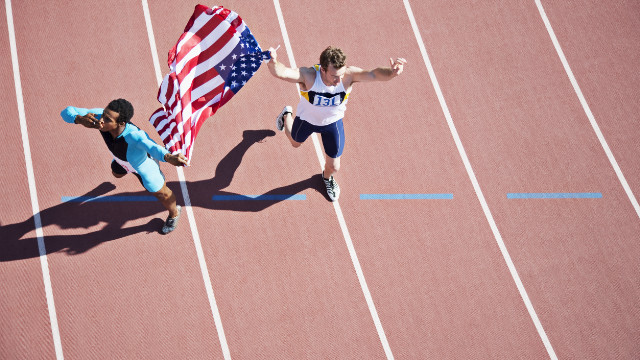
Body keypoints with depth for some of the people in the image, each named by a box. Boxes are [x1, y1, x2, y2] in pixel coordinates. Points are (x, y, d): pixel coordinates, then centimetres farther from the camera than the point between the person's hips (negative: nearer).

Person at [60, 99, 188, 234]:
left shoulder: (134, 135, -54)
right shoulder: (99, 116, -40)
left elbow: (153, 147, -73)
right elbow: (67, 112, -36)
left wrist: (169, 157, -96)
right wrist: (80, 119, -60)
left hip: (143, 163, -5)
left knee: (161, 194, 22)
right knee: (117, 173, 41)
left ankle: (174, 214, 57)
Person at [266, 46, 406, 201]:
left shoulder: (348, 75, -38)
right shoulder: (308, 76, -43)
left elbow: (374, 74, -52)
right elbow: (281, 72, -59)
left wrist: (391, 72, -74)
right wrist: (273, 63, -82)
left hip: (332, 123, 1)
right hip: (306, 119, 0)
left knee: (334, 166, 13)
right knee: (295, 143, 32)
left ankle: (327, 177, 53)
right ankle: (287, 115, 64)